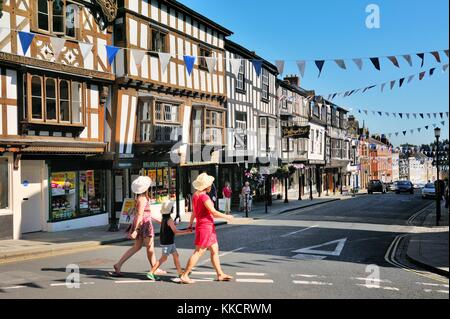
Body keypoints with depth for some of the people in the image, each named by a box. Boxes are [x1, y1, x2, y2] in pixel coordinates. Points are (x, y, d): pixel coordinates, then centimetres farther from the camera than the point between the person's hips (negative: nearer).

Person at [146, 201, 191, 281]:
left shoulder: (164, 219, 7)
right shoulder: (169, 220, -20)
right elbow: (175, 232, -20)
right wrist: (186, 231, -16)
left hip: (170, 242, 9)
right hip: (167, 242, -9)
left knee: (176, 255, 13)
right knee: (164, 258, -2)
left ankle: (180, 272, 19)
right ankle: (151, 273, 1)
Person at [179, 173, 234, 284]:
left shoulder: (195, 195, 10)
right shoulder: (204, 196, -18)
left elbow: (194, 212, 18)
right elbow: (214, 212, -19)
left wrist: (190, 225, 25)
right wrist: (227, 216, -6)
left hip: (208, 226, 10)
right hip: (205, 226, -10)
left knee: (215, 250, 14)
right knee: (199, 252, -5)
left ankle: (220, 274, 21)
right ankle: (184, 275, -1)